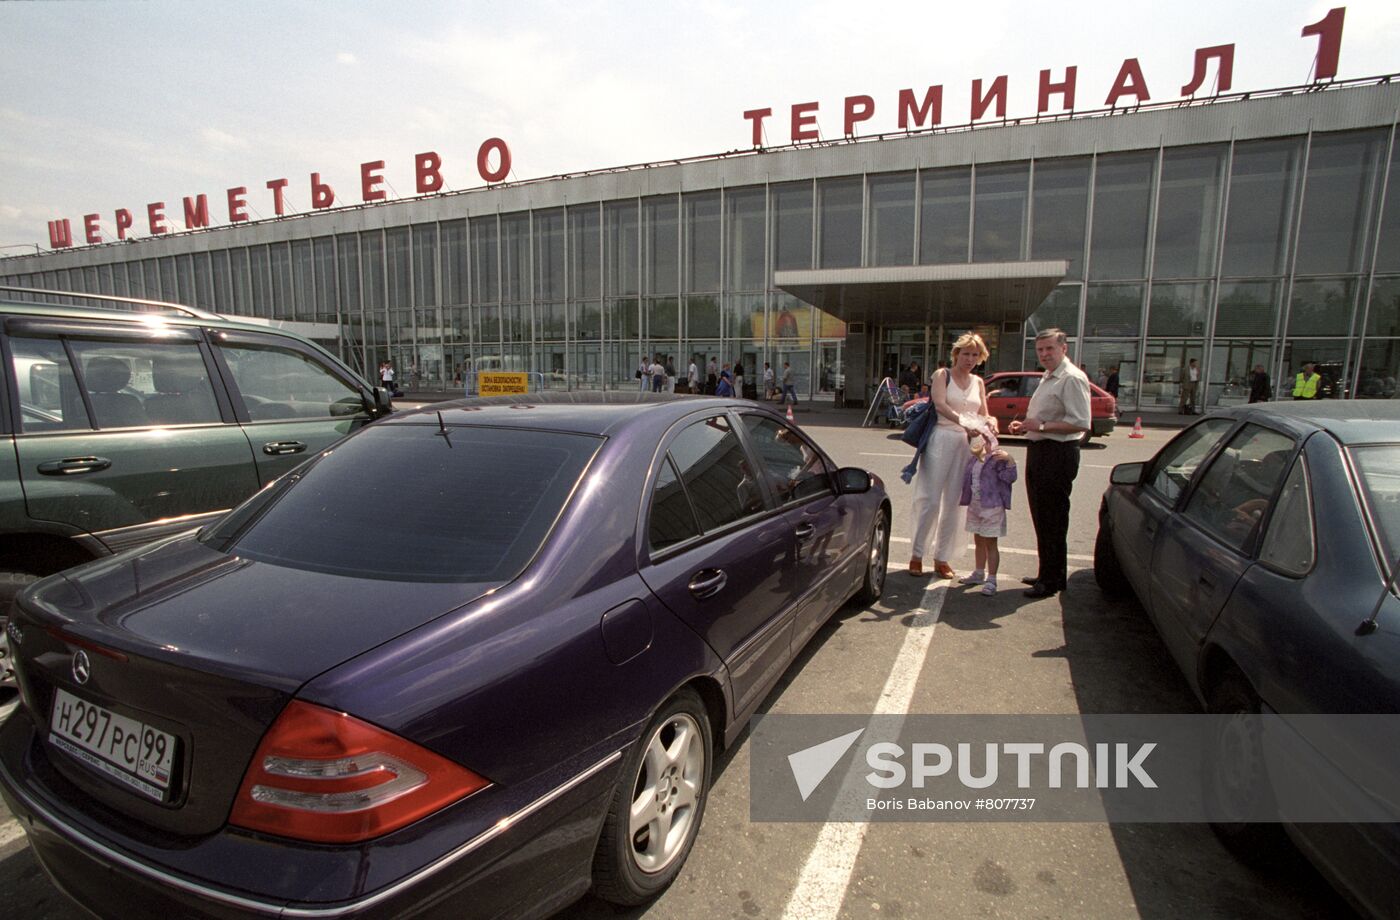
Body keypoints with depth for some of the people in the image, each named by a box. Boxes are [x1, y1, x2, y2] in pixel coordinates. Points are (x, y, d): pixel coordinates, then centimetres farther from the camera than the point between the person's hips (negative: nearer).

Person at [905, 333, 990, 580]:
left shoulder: (978, 382, 17)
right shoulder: (942, 375, 2)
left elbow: (984, 415, 14)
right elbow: (940, 403, -15)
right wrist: (962, 421, -31)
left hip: (967, 443, 5)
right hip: (941, 439, -5)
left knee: (952, 503, 7)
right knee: (930, 500, -5)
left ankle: (942, 558, 15)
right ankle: (917, 554, 7)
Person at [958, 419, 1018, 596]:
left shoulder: (998, 459, -13)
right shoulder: (972, 459, 7)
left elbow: (1009, 477, -21)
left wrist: (1009, 460, -33)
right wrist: (964, 499, 14)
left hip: (992, 508, -7)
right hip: (974, 506, 7)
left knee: (990, 543, 0)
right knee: (978, 542, 18)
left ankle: (991, 580, 7)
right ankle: (979, 573, 32)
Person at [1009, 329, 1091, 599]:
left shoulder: (1072, 379, -14)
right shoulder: (1048, 378, 18)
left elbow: (1080, 423, -23)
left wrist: (1042, 426, -20)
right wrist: (1025, 425, 12)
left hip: (1058, 455, -10)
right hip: (1039, 452, 10)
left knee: (1052, 519, -3)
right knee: (1041, 516, 16)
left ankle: (1053, 579, 7)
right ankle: (1047, 573, 28)